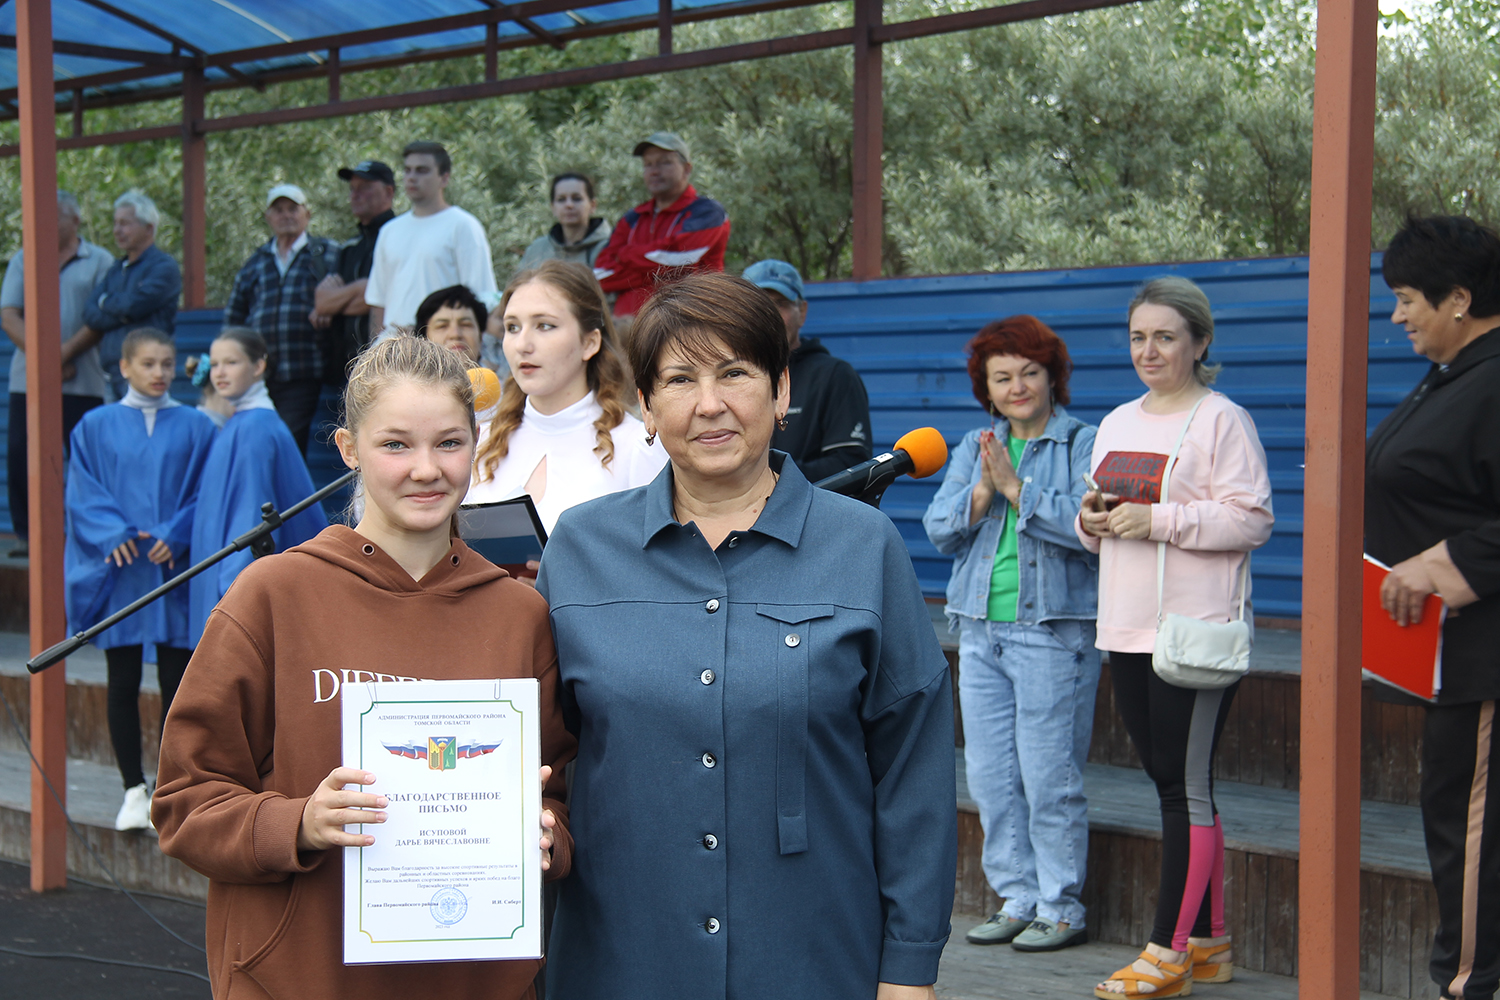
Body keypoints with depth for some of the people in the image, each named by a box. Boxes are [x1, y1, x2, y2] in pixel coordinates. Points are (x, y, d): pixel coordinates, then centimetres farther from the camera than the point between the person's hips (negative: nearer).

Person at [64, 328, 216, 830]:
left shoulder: (195, 426, 5)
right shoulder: (96, 426, 5)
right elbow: (82, 492, 2)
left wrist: (175, 535, -12)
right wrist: (112, 534, -13)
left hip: (175, 568, 0)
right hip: (118, 572, 0)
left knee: (176, 684, 2)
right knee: (123, 685, 3)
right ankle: (134, 789, 12)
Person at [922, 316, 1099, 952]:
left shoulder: (1084, 445, -2)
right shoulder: (974, 448, 15)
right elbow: (940, 528, 6)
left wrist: (1016, 488, -15)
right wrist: (983, 490, -10)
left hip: (1053, 631, -6)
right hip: (981, 630, 6)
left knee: (1048, 776, -5)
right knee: (989, 775, 7)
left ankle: (1061, 909, 8)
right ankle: (1018, 900, 19)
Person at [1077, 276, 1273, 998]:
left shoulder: (1223, 420, -6)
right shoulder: (1117, 423, 17)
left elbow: (1251, 519, -13)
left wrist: (1158, 520, -19)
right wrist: (1091, 522, 2)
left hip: (1197, 630, -7)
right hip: (1127, 631, 8)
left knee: (1186, 785, -5)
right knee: (1167, 781, 11)